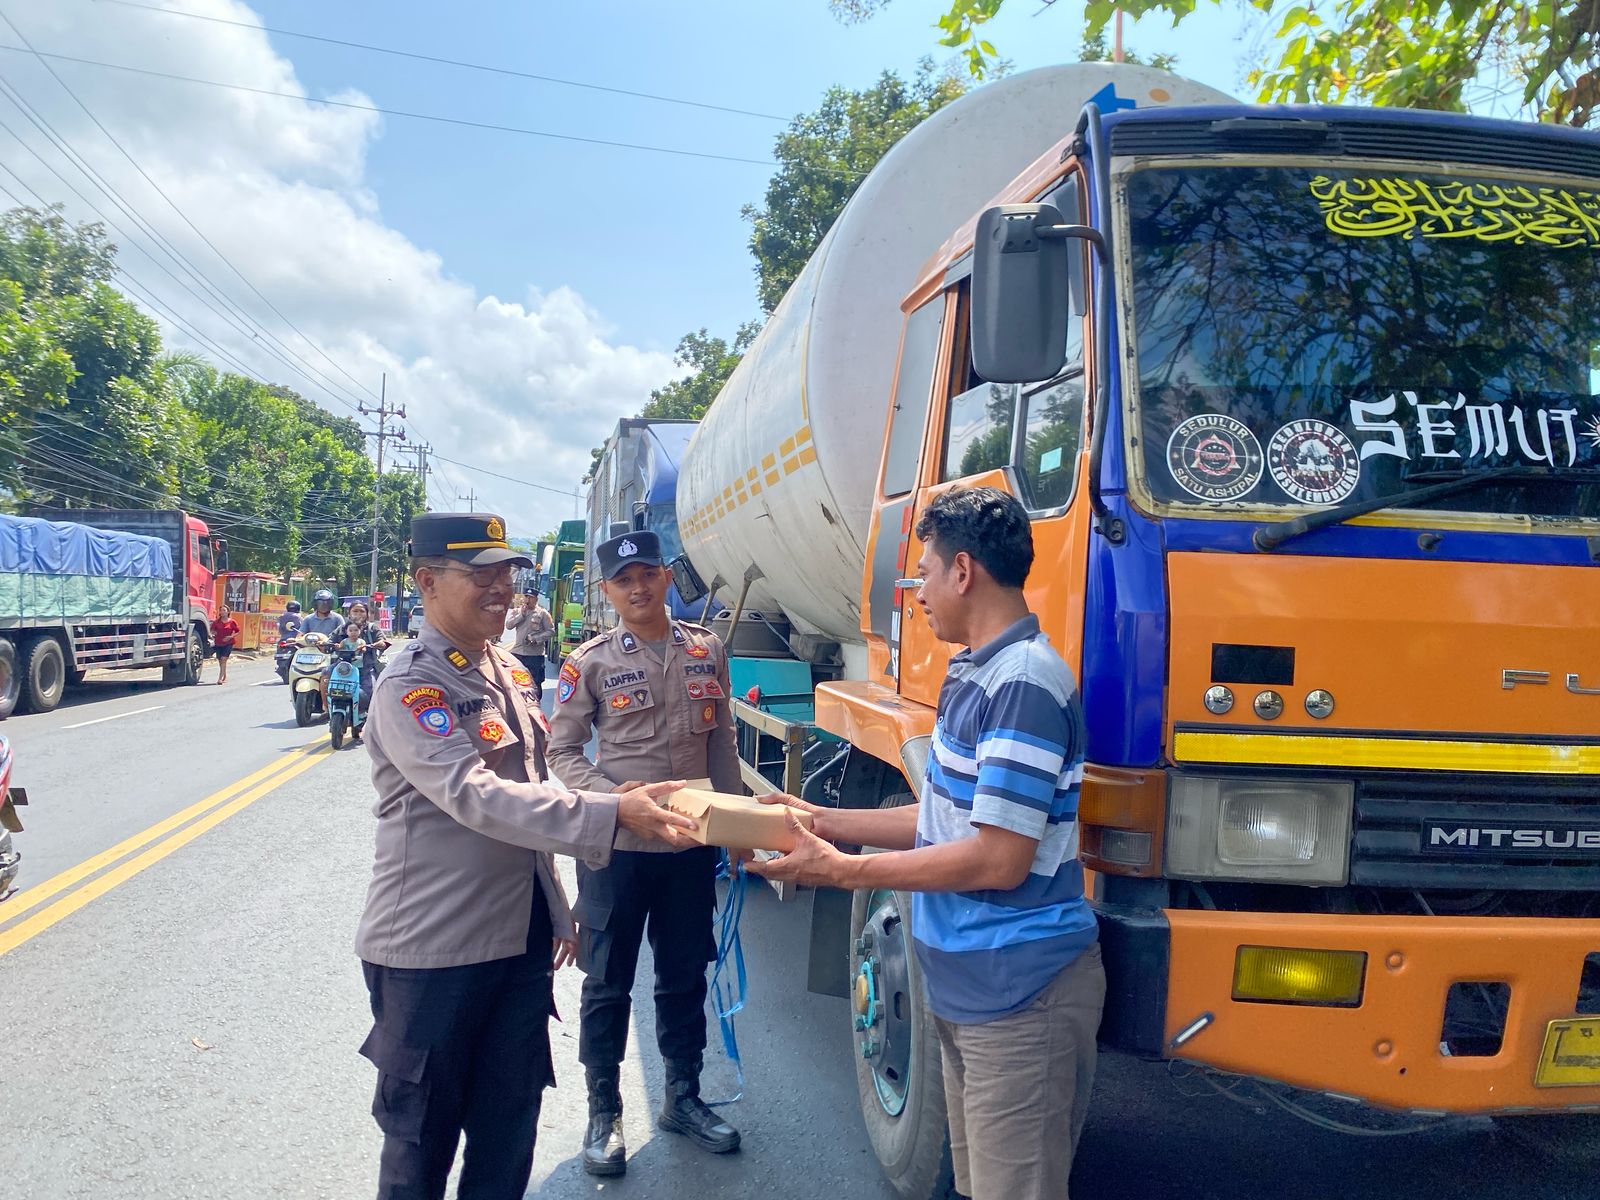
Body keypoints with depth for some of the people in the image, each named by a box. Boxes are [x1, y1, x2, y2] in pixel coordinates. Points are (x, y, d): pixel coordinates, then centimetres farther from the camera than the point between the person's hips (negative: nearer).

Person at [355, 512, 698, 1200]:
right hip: (433, 948, -7)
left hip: (520, 940, 7)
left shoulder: (504, 671, 9)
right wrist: (613, 814, -39)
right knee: (421, 1139, 10)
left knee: (509, 1131, 15)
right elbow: (477, 797, -30)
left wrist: (554, 909, 19)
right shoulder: (410, 689, -16)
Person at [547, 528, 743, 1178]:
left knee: (685, 976, 16)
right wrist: (615, 798, -19)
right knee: (608, 983, 9)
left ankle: (683, 1098, 35)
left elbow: (721, 742, 10)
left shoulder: (707, 650, 3)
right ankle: (603, 1114, 26)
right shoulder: (590, 662, -6)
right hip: (616, 845, -3)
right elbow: (562, 751, -3)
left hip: (691, 843, 3)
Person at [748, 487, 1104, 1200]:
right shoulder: (973, 676, 11)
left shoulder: (1024, 681, -21)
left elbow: (999, 860, -23)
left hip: (1019, 998, -10)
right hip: (968, 984, 10)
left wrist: (841, 870, -16)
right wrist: (822, 821, 10)